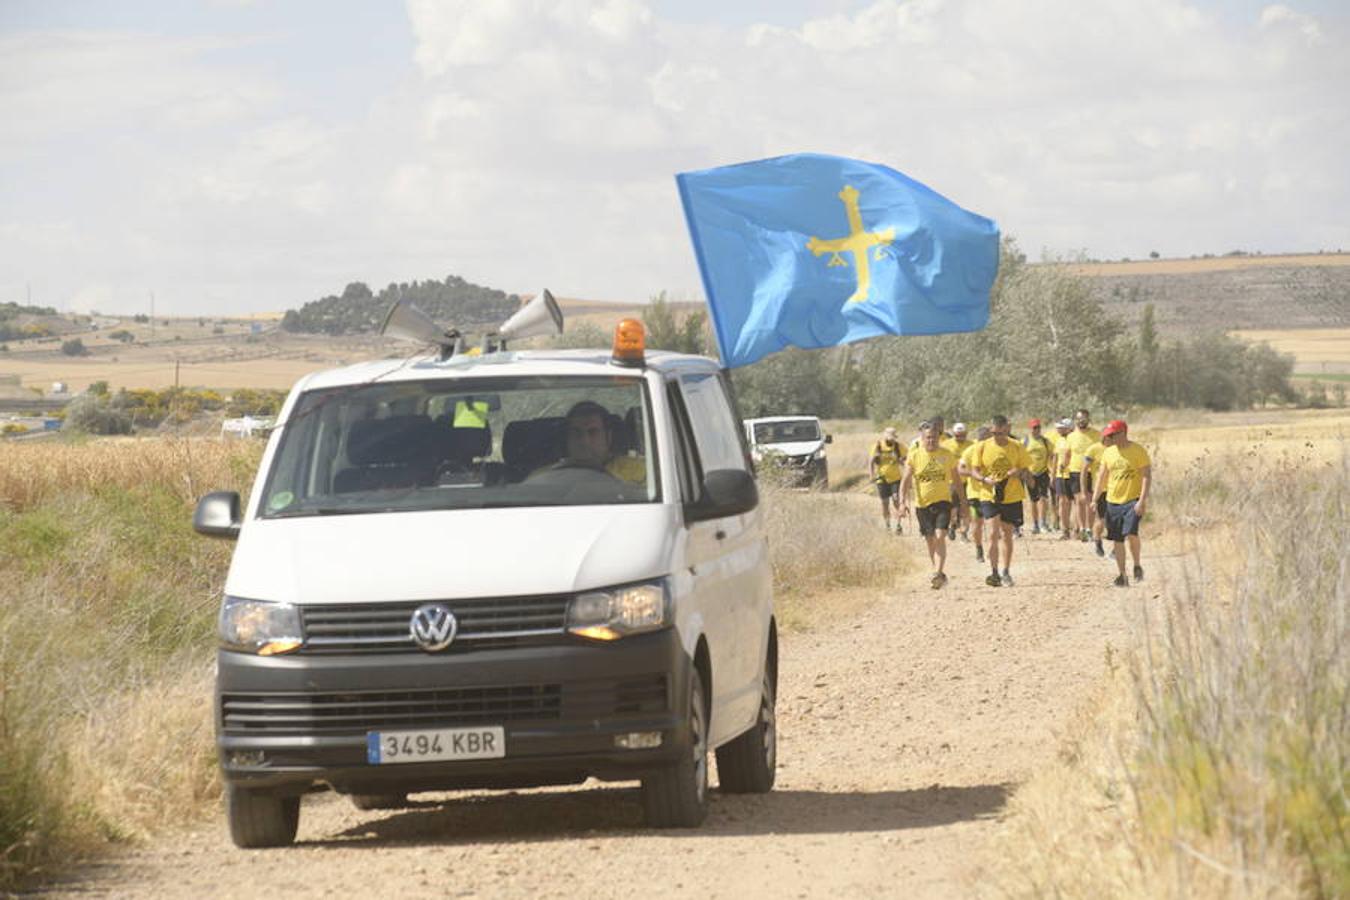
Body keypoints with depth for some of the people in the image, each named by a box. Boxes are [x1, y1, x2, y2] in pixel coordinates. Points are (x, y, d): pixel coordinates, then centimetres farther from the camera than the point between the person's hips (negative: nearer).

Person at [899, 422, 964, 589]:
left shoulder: (947, 455, 1)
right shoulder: (914, 456, -1)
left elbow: (956, 480, 11)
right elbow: (906, 480, -3)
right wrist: (903, 501, -15)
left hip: (943, 501, -2)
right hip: (922, 504, 2)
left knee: (940, 537, -19)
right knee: (930, 541, 9)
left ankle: (939, 573, -24)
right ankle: (939, 574, 24)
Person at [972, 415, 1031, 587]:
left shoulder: (1017, 447, -1)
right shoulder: (982, 447, -3)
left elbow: (1025, 469, 5)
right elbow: (975, 471, 1)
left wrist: (1018, 472, -19)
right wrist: (985, 479, -20)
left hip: (1012, 497, 1)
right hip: (990, 496, -1)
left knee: (1007, 534, 10)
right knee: (994, 532, -14)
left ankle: (1006, 572, 23)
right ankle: (994, 572, -9)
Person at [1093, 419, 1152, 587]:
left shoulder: (1138, 451, -7)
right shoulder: (1109, 452, 9)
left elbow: (1147, 476, -10)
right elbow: (1102, 477, 17)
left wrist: (1142, 501, -18)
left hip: (1133, 500, -6)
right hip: (1113, 502, 6)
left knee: (1131, 533, -23)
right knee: (1116, 540, 6)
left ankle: (1137, 566, -1)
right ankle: (1122, 576, 16)